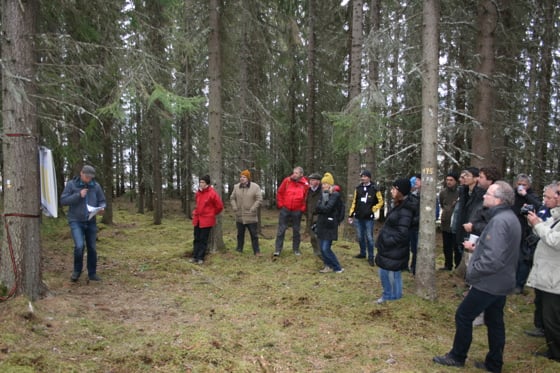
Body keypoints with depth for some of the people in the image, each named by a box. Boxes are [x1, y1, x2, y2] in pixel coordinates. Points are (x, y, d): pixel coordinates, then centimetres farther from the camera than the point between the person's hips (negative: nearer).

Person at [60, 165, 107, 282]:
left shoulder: (96, 186, 1)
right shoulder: (71, 184, -3)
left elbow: (102, 201, 7)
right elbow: (63, 201, -6)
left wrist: (101, 208, -15)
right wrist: (78, 195, -17)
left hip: (91, 222, 3)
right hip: (76, 221, -3)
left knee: (92, 248, 7)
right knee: (79, 246, -17)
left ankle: (92, 273, 22)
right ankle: (77, 270, 8)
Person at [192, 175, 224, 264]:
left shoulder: (212, 193, -15)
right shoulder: (198, 192, 5)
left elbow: (220, 206, -8)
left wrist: (213, 213, 3)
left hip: (207, 220, -6)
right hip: (197, 219, 6)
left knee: (203, 240, 1)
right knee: (197, 239, 11)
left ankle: (201, 257, 9)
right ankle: (195, 256, 18)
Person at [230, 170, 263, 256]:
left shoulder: (255, 187, -7)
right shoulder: (236, 187, 5)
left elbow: (259, 200, -8)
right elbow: (232, 198, 13)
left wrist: (252, 209, -14)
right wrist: (234, 208, -1)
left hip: (251, 217, -3)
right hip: (239, 216, 3)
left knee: (254, 235, 3)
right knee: (240, 234, 15)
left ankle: (256, 251, 12)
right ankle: (239, 249, 28)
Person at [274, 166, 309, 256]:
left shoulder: (305, 184, -4)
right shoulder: (287, 180, -3)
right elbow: (279, 193, 4)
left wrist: (303, 209, -3)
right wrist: (280, 204, -1)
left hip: (297, 211, 0)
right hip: (285, 210, 0)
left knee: (296, 230, 11)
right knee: (281, 230, 1)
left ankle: (296, 249, 24)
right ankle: (277, 250, 6)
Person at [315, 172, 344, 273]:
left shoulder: (335, 195, -11)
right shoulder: (323, 195, 10)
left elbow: (327, 208, -21)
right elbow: (316, 209, 2)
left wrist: (319, 207, -5)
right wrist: (322, 209, -16)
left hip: (330, 225, -7)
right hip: (321, 224, 7)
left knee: (326, 248, -9)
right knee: (322, 248, 8)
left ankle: (338, 268, 6)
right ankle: (328, 266, 23)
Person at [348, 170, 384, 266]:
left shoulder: (374, 189, -6)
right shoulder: (358, 188, 5)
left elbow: (380, 201, 4)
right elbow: (354, 202, 9)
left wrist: (373, 209, -6)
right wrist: (350, 215, 7)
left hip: (369, 218, -4)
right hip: (358, 217, 4)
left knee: (369, 238, -2)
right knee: (360, 237, 13)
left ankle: (370, 257, 7)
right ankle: (362, 253, 30)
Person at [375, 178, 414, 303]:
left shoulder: (405, 210, -21)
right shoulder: (398, 206, 10)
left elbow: (402, 234, -24)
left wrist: (387, 242, -18)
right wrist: (382, 241, 12)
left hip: (395, 250, -9)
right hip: (388, 248, 9)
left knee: (393, 275, 6)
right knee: (383, 273, 18)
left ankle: (395, 299, 24)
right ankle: (387, 295, 35)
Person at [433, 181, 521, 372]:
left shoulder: (499, 221, -25)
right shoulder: (509, 217, 9)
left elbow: (493, 259, -31)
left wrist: (472, 272, -18)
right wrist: (477, 248, 10)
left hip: (489, 282, -10)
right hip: (501, 281, 10)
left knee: (463, 316, 4)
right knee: (494, 321, 17)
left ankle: (457, 357, 18)